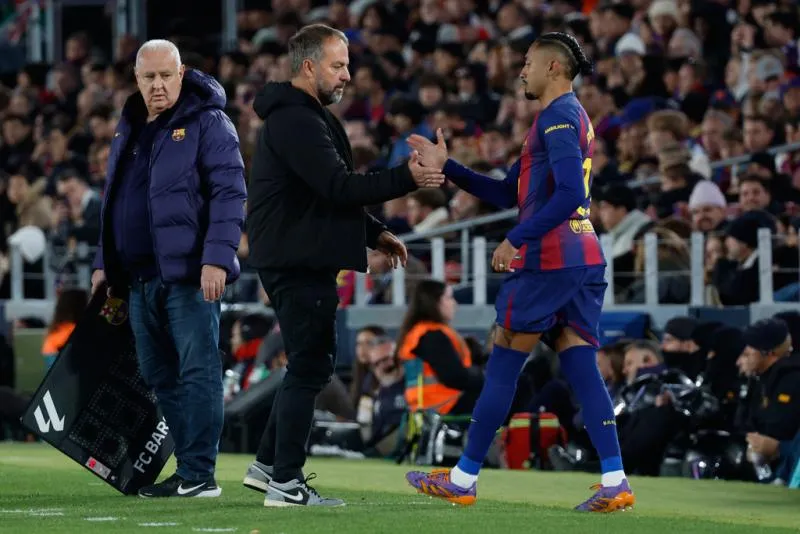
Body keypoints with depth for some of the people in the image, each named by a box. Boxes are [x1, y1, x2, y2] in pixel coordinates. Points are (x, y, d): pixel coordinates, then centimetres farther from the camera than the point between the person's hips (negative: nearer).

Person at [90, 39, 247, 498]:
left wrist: (217, 258, -20)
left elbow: (230, 194, -12)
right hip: (140, 278, 8)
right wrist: (105, 264, 23)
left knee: (197, 372, -8)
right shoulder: (129, 131, 19)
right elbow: (115, 203, 27)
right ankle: (186, 469, 15)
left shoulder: (208, 124, -4)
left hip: (189, 275, -8)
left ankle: (199, 474, -8)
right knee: (159, 376, 9)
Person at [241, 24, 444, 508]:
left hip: (302, 261, 11)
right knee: (310, 366, -8)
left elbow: (329, 193, 25)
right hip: (299, 262, -11)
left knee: (311, 363, 17)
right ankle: (285, 482, -6)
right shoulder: (295, 120, -16)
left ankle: (269, 464, 23)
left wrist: (375, 233, 16)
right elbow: (338, 186, -24)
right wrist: (407, 178, -24)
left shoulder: (307, 117, 19)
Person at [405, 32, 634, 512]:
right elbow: (508, 194, 24)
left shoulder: (558, 116, -10)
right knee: (582, 368, 2)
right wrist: (446, 167, 20)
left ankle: (463, 480, 8)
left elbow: (570, 193, -23)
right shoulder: (573, 118, 21)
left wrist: (518, 239, -20)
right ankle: (615, 482, -9)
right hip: (584, 259, 9)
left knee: (503, 366, 0)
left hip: (546, 259, -9)